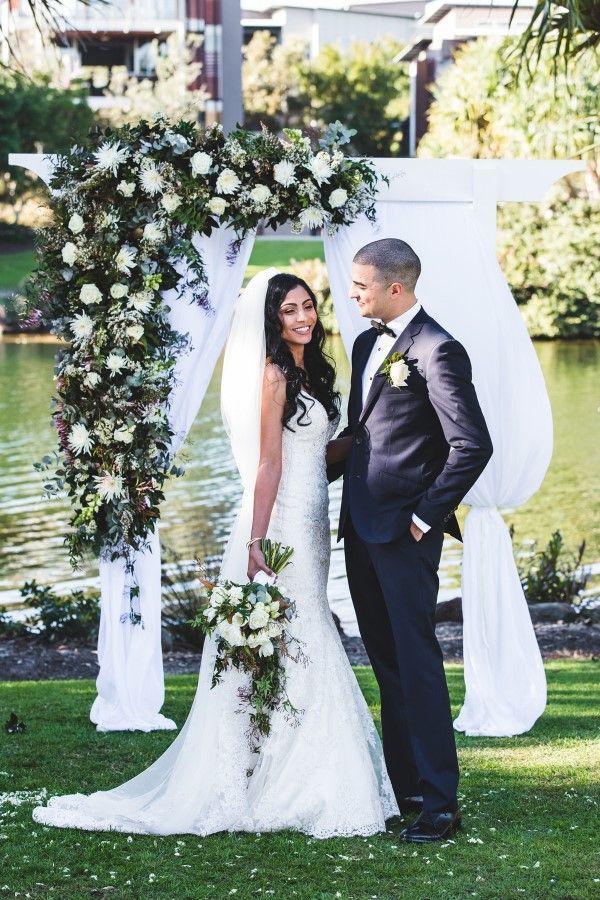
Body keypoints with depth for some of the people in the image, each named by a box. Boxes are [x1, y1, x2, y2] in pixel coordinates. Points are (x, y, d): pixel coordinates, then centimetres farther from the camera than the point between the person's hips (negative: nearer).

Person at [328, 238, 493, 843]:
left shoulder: (436, 351, -13)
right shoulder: (366, 345, 15)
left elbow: (473, 444, -18)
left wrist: (426, 516, -15)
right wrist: (328, 461, 8)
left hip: (404, 532, -9)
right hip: (362, 528, 9)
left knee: (416, 660, -8)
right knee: (386, 662, 13)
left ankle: (438, 802, -5)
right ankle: (401, 786, 21)